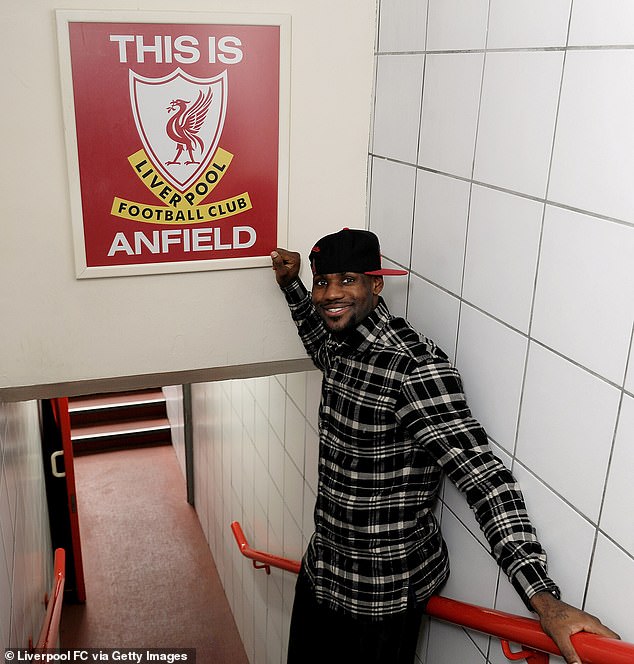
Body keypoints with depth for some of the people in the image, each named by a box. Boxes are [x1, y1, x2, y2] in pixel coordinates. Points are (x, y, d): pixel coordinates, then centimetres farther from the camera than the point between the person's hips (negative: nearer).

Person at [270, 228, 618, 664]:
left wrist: (545, 599, -39)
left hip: (383, 594, -8)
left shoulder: (416, 367, -28)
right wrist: (291, 285, 14)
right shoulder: (343, 346, -1)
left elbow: (484, 477, -33)